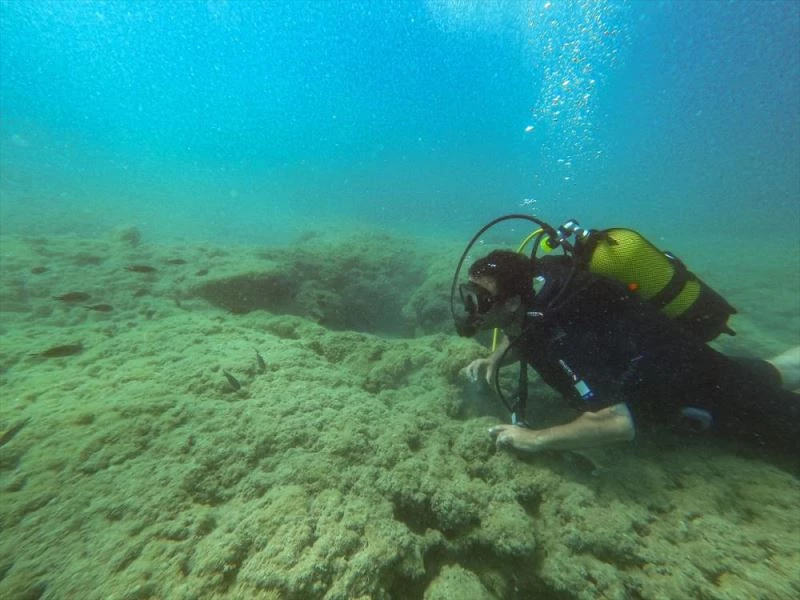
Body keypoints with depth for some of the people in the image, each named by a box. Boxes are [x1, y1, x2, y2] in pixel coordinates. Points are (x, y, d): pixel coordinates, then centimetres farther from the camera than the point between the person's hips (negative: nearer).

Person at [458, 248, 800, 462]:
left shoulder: (559, 334, -41)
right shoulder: (532, 291, -16)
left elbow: (617, 422, -46)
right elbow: (521, 337, 5)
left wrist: (534, 439, -38)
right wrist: (495, 360, -14)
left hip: (697, 387, -8)